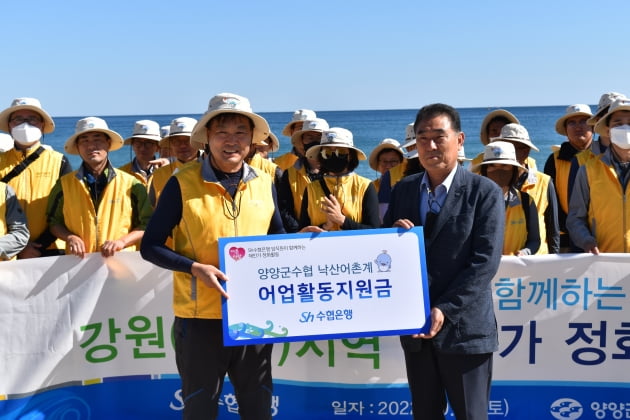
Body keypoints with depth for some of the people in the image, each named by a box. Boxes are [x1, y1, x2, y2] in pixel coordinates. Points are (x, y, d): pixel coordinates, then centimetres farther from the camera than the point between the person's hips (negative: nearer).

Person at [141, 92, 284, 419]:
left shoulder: (264, 184, 4)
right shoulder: (183, 183, -8)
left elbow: (277, 239, 17)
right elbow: (150, 246, -5)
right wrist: (195, 268, -19)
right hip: (201, 316, -3)